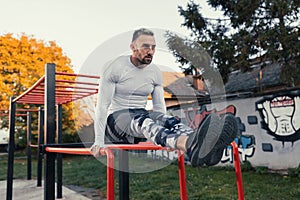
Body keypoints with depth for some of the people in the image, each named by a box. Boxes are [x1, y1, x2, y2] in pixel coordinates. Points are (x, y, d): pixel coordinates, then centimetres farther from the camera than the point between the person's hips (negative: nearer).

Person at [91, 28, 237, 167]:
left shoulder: (156, 73, 5)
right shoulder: (115, 68, -9)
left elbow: (159, 108, 8)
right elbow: (102, 105, -11)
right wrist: (99, 140, -14)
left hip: (142, 116, 5)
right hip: (116, 118, -4)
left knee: (170, 120, -29)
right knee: (143, 120, -39)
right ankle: (190, 146, -68)